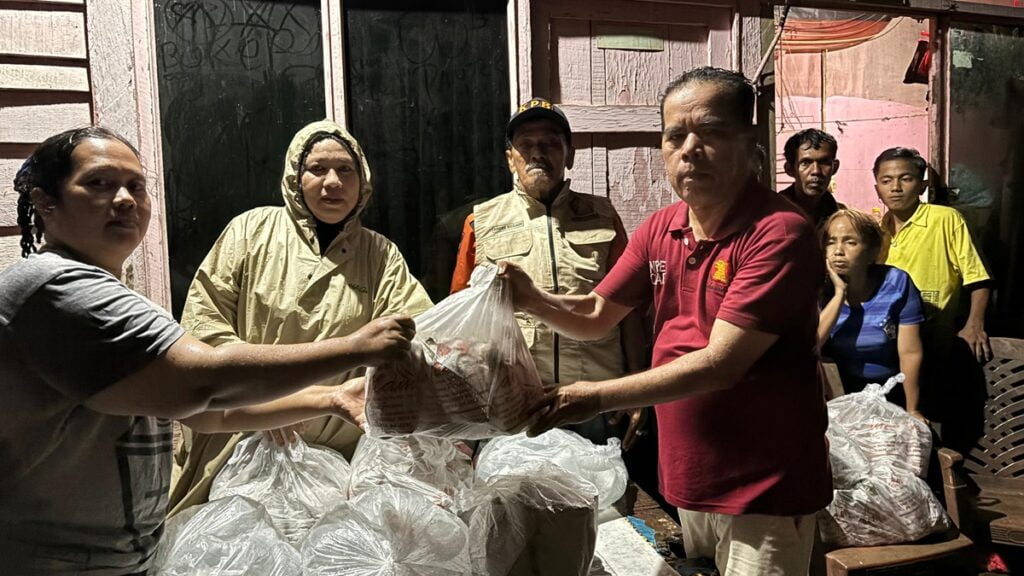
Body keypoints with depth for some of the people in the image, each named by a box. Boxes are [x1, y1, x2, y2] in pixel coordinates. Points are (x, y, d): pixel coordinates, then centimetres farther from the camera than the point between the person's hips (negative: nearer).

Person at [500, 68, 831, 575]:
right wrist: (533, 300, -11)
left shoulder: (780, 234, -20)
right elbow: (595, 317, 8)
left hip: (765, 491, -6)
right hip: (689, 481, 6)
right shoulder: (660, 229, 1)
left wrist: (600, 396, -23)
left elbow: (719, 365, -25)